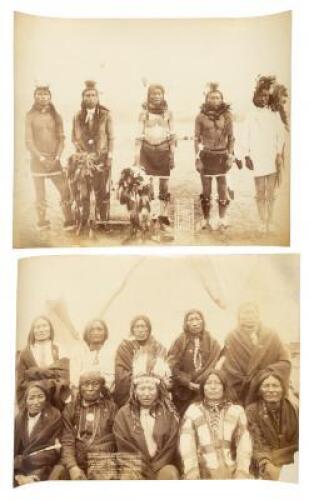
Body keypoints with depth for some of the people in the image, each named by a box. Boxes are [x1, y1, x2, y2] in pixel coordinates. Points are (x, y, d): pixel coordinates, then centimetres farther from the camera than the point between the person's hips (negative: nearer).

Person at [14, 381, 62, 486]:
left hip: (41, 476, -3)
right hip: (20, 475, 3)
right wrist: (19, 476, -14)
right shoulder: (19, 419, 8)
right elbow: (13, 450, 3)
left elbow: (52, 453, -6)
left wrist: (20, 461, -9)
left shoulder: (54, 417, -2)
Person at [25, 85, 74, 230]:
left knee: (65, 191, -6)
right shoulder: (30, 116, 2)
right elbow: (29, 141, -3)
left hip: (54, 160, 2)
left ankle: (69, 221, -1)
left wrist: (57, 157, -8)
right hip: (37, 159, -2)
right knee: (40, 195, 0)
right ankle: (42, 222, 10)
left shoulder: (56, 116, 9)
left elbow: (61, 138, 5)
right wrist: (41, 158, -13)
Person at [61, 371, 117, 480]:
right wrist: (72, 466, -12)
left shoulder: (111, 407, 6)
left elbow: (119, 440, 4)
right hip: (79, 465, 1)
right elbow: (67, 441, 2)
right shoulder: (70, 409, 8)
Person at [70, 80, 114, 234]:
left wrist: (109, 155, -6)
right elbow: (74, 137, 10)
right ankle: (83, 222, 7)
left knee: (102, 192, 1)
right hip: (83, 158, 2)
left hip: (101, 158, -1)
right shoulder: (77, 116, 8)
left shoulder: (105, 115, 3)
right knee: (82, 192, -1)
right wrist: (82, 148, -6)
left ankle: (102, 222, 10)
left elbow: (111, 137, 2)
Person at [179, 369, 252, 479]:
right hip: (204, 473, 0)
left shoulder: (237, 411, 11)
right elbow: (186, 442, -2)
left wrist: (242, 471, -12)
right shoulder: (193, 411, 9)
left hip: (231, 472, 1)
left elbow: (244, 442, 1)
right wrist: (191, 470, -16)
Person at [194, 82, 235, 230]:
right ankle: (207, 220, 13)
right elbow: (197, 138, 1)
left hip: (222, 155, 1)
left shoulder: (227, 115, 3)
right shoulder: (201, 116, -1)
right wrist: (197, 158, -5)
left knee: (223, 188, 1)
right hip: (206, 155, -1)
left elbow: (231, 137, 6)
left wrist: (231, 156, -2)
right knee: (206, 189, 2)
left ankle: (222, 219, 13)